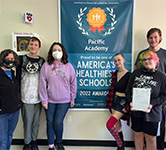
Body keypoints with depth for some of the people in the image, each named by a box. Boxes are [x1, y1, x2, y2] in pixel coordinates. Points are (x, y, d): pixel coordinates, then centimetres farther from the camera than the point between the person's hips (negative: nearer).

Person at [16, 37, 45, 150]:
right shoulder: (22, 59, 1)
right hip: (26, 97, -2)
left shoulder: (41, 61, 7)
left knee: (36, 121, 12)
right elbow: (18, 77, 2)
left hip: (38, 97, 2)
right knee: (27, 121, 4)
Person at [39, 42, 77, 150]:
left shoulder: (68, 66, 0)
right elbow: (43, 84, -2)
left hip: (64, 101, -1)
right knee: (50, 122, 8)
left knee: (58, 122, -2)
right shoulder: (46, 66, -2)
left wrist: (72, 99, 6)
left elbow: (73, 83, 5)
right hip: (50, 100, 1)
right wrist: (44, 100, -4)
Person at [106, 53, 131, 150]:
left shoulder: (129, 75, -13)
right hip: (115, 101, 7)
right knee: (117, 124, 12)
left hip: (123, 101, -6)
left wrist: (126, 107, -13)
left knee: (109, 124, -14)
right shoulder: (115, 74, 8)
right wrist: (111, 104, 11)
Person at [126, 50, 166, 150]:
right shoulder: (136, 73, 1)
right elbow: (128, 89, 5)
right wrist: (131, 101, -11)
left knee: (150, 138, 11)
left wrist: (152, 104, -19)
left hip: (152, 113, -2)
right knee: (138, 135, 16)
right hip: (136, 111, 2)